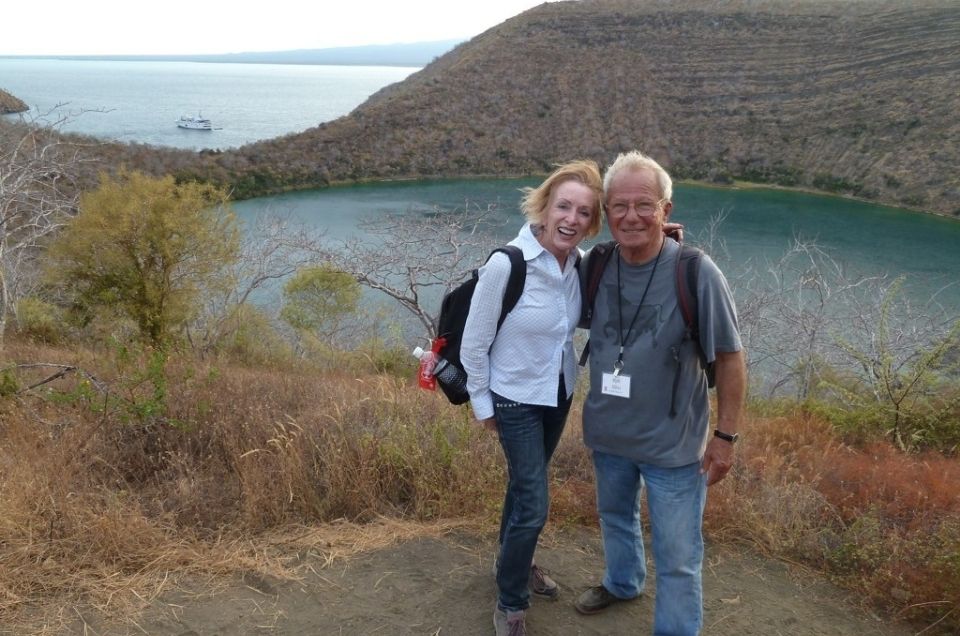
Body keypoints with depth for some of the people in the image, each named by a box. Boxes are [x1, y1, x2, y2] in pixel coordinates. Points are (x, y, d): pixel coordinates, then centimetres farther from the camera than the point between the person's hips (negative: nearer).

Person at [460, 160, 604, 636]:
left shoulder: (581, 263, -11)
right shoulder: (506, 264, -27)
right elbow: (473, 343, -17)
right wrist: (482, 404, -7)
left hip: (559, 393, 5)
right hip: (515, 399, -5)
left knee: (525, 484, 24)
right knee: (534, 505, -3)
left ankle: (516, 563, 48)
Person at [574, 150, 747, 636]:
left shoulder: (696, 273, -21)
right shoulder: (595, 267, -9)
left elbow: (729, 358, -12)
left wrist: (725, 435, -11)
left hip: (673, 443, -5)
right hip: (606, 434, 5)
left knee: (677, 560, 5)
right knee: (615, 517, 29)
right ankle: (622, 583, 57)